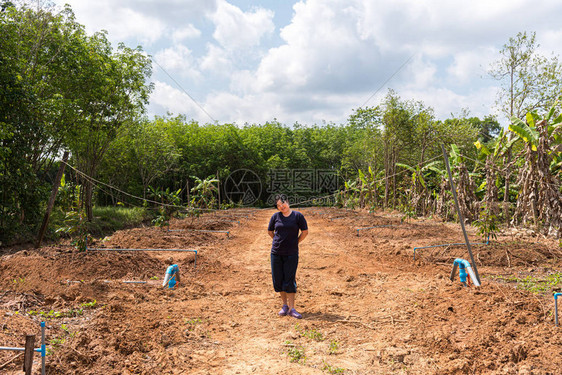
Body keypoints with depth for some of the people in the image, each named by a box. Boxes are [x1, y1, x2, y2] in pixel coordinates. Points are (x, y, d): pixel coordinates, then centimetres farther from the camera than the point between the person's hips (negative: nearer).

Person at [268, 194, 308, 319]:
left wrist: (295, 243, 3)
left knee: (289, 280, -3)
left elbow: (305, 232, 3)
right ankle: (285, 305, 23)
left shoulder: (297, 216, -4)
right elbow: (270, 231, 17)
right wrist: (278, 241, 10)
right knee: (278, 280, 7)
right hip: (276, 252, 3)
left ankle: (292, 309, 5)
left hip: (291, 253, -3)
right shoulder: (275, 216, 2)